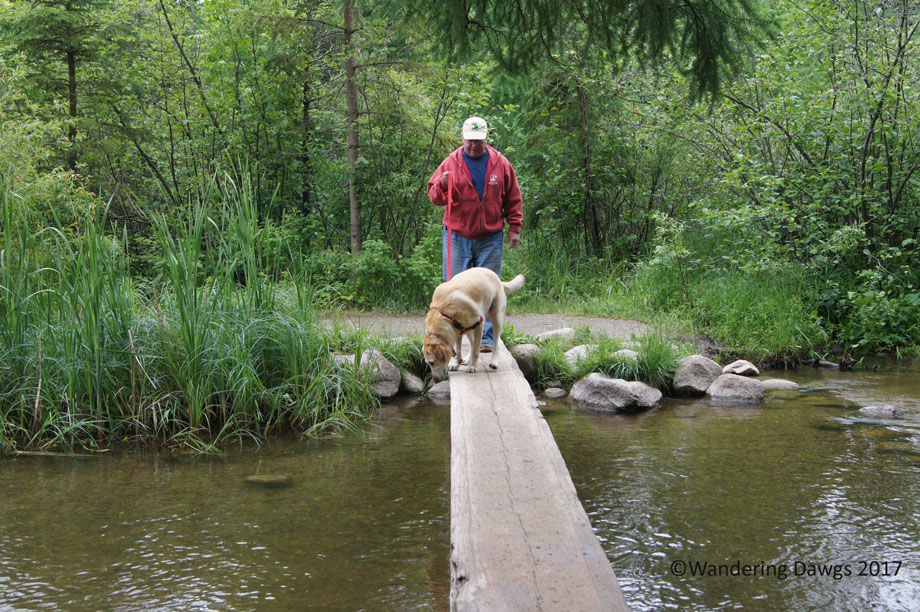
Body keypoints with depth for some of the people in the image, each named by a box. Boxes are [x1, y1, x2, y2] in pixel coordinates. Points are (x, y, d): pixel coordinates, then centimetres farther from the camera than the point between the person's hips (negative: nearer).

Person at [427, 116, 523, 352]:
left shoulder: (500, 164, 5)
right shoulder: (451, 162, 2)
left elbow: (513, 199, 12)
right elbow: (434, 197, 4)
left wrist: (514, 227, 6)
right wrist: (442, 186, -17)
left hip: (491, 239, 1)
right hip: (457, 237, -1)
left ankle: (486, 338, 6)